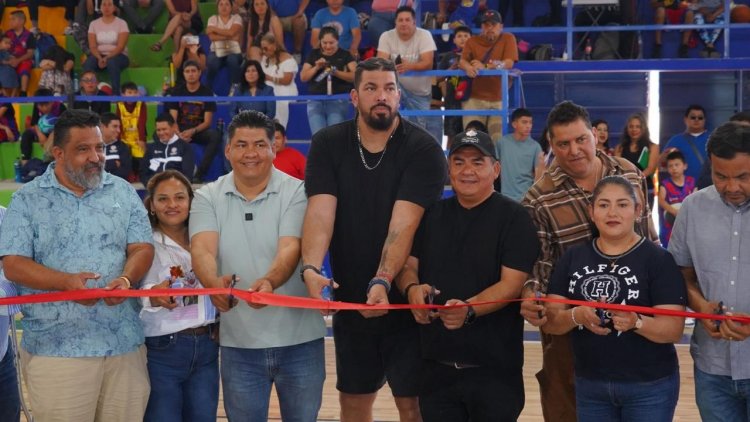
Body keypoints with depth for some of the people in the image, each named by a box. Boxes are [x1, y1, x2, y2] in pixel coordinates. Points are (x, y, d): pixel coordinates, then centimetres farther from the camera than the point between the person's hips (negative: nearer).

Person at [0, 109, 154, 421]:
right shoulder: (28, 199, 2)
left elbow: (142, 248, 5)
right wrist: (66, 282, -22)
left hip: (124, 342, 3)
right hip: (56, 347, -2)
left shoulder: (123, 192, 10)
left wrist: (126, 280, -17)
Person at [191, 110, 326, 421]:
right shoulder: (208, 197, 2)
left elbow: (290, 250, -17)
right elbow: (202, 250, -14)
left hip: (298, 339, -1)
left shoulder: (297, 192, -4)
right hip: (238, 342, 1)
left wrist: (269, 282, -39)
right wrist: (213, 282, -36)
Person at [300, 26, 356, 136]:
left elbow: (355, 76, -7)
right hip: (315, 100, 2)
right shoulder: (313, 55, 13)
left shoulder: (345, 55, 5)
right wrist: (316, 67, -7)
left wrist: (336, 72, -20)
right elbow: (303, 77, 9)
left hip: (338, 100, -2)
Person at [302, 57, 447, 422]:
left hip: (406, 299, -3)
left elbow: (404, 223, -22)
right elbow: (320, 211, -14)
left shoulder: (423, 149, -12)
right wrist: (311, 267, -31)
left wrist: (382, 281, -36)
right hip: (350, 297, 3)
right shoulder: (328, 145, -1)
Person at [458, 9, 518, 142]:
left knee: (497, 139, 3)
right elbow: (462, 61, -4)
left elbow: (508, 63, -10)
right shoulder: (472, 41, 8)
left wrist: (485, 66, -21)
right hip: (475, 97, 0)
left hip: (499, 99, 0)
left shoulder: (508, 39, 3)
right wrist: (468, 67, -29)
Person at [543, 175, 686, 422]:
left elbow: (674, 330, -13)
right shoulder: (573, 259, 4)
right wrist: (576, 316, -20)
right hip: (589, 385, 3)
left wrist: (637, 323, -31)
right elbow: (550, 322, 0)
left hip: (650, 386, -3)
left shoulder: (658, 260, -8)